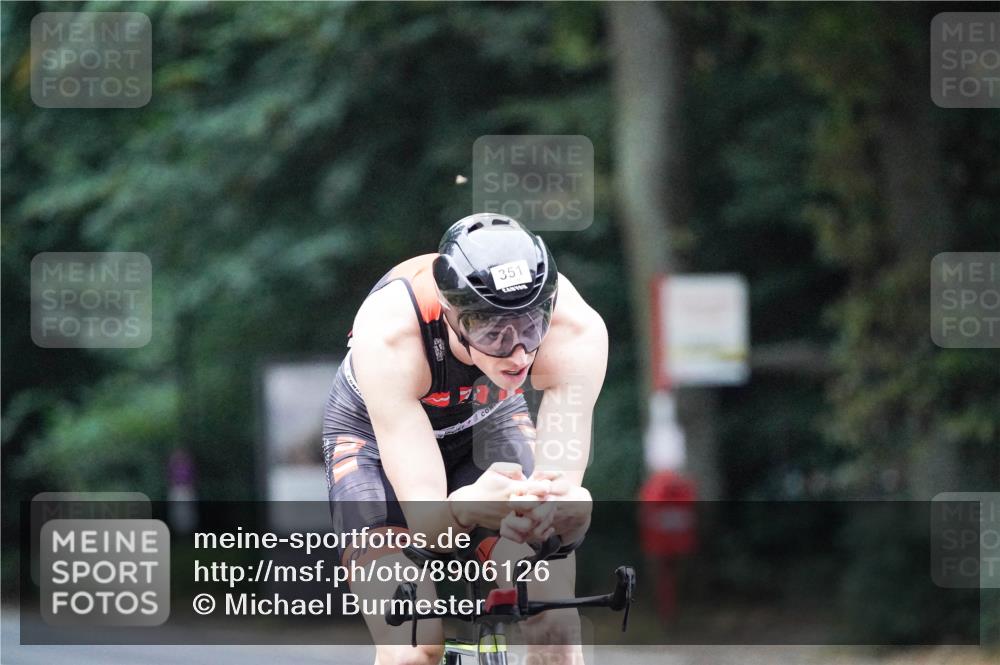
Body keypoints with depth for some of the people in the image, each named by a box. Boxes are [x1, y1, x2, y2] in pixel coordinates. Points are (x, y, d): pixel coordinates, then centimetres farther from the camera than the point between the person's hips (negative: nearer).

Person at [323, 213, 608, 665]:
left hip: (490, 424, 2)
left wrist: (557, 506, -62)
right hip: (376, 437, -2)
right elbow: (426, 520, -43)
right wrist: (465, 509, -67)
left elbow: (562, 482, -38)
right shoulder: (388, 334, -41)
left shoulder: (576, 330, -35)